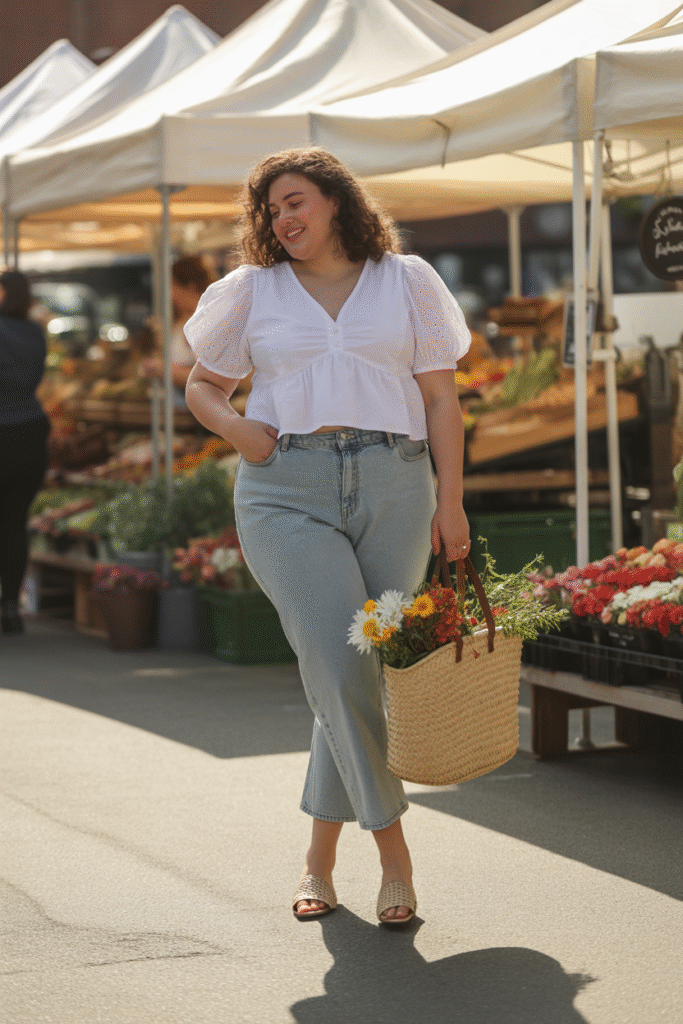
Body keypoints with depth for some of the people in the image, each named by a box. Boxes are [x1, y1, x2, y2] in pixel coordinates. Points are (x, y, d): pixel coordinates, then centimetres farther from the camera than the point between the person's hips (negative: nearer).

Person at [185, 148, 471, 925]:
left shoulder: (406, 281, 11)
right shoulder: (253, 291, 13)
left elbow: (440, 397, 10)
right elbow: (201, 386, 20)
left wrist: (450, 500, 2)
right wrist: (233, 425, -2)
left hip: (392, 487, 1)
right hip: (287, 490, -1)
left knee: (358, 673, 1)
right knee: (340, 664, -17)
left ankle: (319, 858, 14)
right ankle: (392, 850, -10)